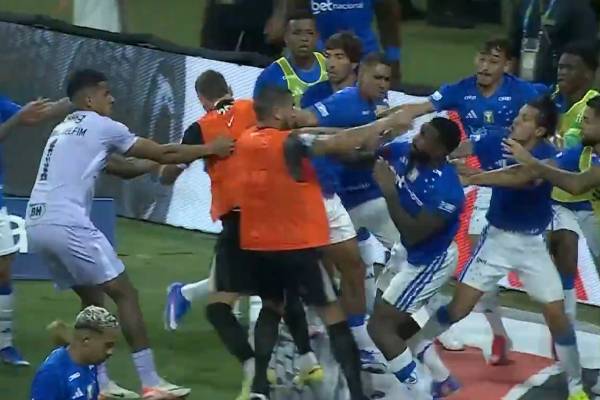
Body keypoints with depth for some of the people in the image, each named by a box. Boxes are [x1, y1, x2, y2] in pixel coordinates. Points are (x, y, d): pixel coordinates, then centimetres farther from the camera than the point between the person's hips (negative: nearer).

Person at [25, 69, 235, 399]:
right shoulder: (101, 126, 1)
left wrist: (158, 163, 31)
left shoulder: (65, 130, 26)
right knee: (124, 294, -1)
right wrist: (210, 149, 17)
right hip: (67, 224, -9)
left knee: (92, 297, 20)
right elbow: (161, 153, 7)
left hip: (37, 225, 9)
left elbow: (123, 168, 32)